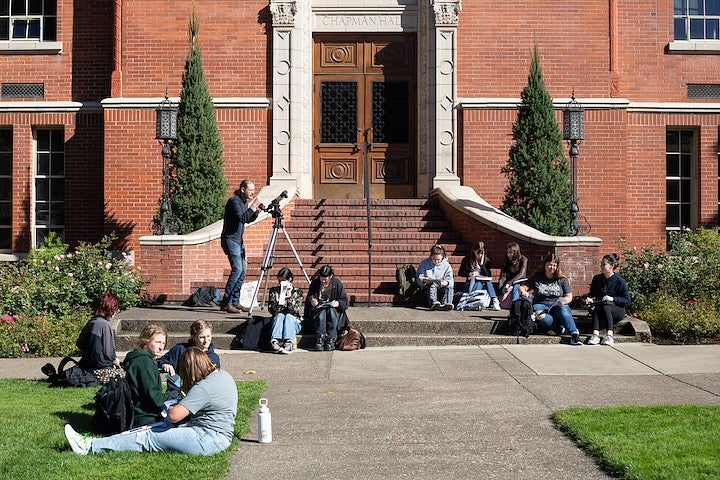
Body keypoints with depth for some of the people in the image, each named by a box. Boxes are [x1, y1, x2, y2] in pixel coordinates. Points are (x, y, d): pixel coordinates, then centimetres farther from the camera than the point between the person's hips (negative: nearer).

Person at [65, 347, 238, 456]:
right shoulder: (222, 374, 9)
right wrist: (183, 404, 12)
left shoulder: (203, 388, -21)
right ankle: (95, 443, 8)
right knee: (152, 428, 9)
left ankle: (90, 447, -2)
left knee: (148, 438, -7)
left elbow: (174, 415, -23)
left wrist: (172, 408, 0)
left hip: (209, 439, -10)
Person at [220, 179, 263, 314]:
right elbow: (242, 218, -26)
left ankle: (235, 302, 13)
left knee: (242, 272, 7)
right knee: (237, 269, -18)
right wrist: (253, 207, -24)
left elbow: (248, 220, 20)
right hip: (230, 239, -10)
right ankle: (226, 303, -15)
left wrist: (256, 212, 4)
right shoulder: (234, 201, -14)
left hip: (238, 240, 10)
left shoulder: (244, 202, 13)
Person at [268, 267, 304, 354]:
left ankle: (289, 344, -53)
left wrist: (289, 297, -19)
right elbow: (270, 309, -3)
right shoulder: (274, 291, 7)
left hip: (294, 321, -1)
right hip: (278, 320, 1)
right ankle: (274, 342, -51)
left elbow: (296, 310, -10)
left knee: (288, 316, -33)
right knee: (280, 315, -31)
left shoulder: (297, 292, 3)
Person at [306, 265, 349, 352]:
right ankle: (319, 339, -43)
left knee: (331, 312, -36)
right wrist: (311, 301, -14)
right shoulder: (314, 283, 3)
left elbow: (345, 302, -1)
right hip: (318, 308, 1)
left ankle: (331, 340, -40)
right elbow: (309, 298, 11)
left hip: (333, 308, -1)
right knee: (322, 313, -35)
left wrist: (338, 303, -24)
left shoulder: (337, 283, -1)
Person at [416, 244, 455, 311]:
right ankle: (433, 303, -59)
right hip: (428, 288, -1)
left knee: (449, 287, -28)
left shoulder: (446, 265, 5)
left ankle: (446, 303, -53)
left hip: (441, 288, 1)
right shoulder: (424, 263, 3)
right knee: (432, 285, -34)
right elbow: (419, 278, 0)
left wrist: (446, 282, -29)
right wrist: (424, 280, -25)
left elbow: (451, 280, -3)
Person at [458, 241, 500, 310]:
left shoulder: (486, 260, 2)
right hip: (471, 283, -1)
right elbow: (460, 273, 4)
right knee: (479, 283, -35)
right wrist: (470, 274, -14)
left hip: (483, 282, 1)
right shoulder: (467, 259, -1)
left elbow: (488, 276, -6)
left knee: (488, 282, -33)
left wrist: (482, 264, -15)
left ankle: (495, 301, -43)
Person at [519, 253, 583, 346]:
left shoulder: (562, 279, 9)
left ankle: (574, 334, -47)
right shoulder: (536, 277, 10)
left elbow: (569, 297, 6)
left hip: (557, 306, 0)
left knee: (564, 310, -38)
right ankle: (560, 328, -32)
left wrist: (563, 301, -18)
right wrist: (523, 292, -17)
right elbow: (522, 287, 8)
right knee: (540, 316, -38)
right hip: (541, 304, 0)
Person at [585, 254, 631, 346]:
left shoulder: (620, 281, -3)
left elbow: (627, 300, -4)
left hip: (617, 310, -3)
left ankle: (609, 335, -45)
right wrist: (589, 299, -4)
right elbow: (592, 294, 19)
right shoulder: (597, 279, 11)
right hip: (598, 308, 3)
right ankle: (595, 334, -48)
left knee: (605, 306, -36)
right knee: (594, 307, -32)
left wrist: (612, 299, -17)